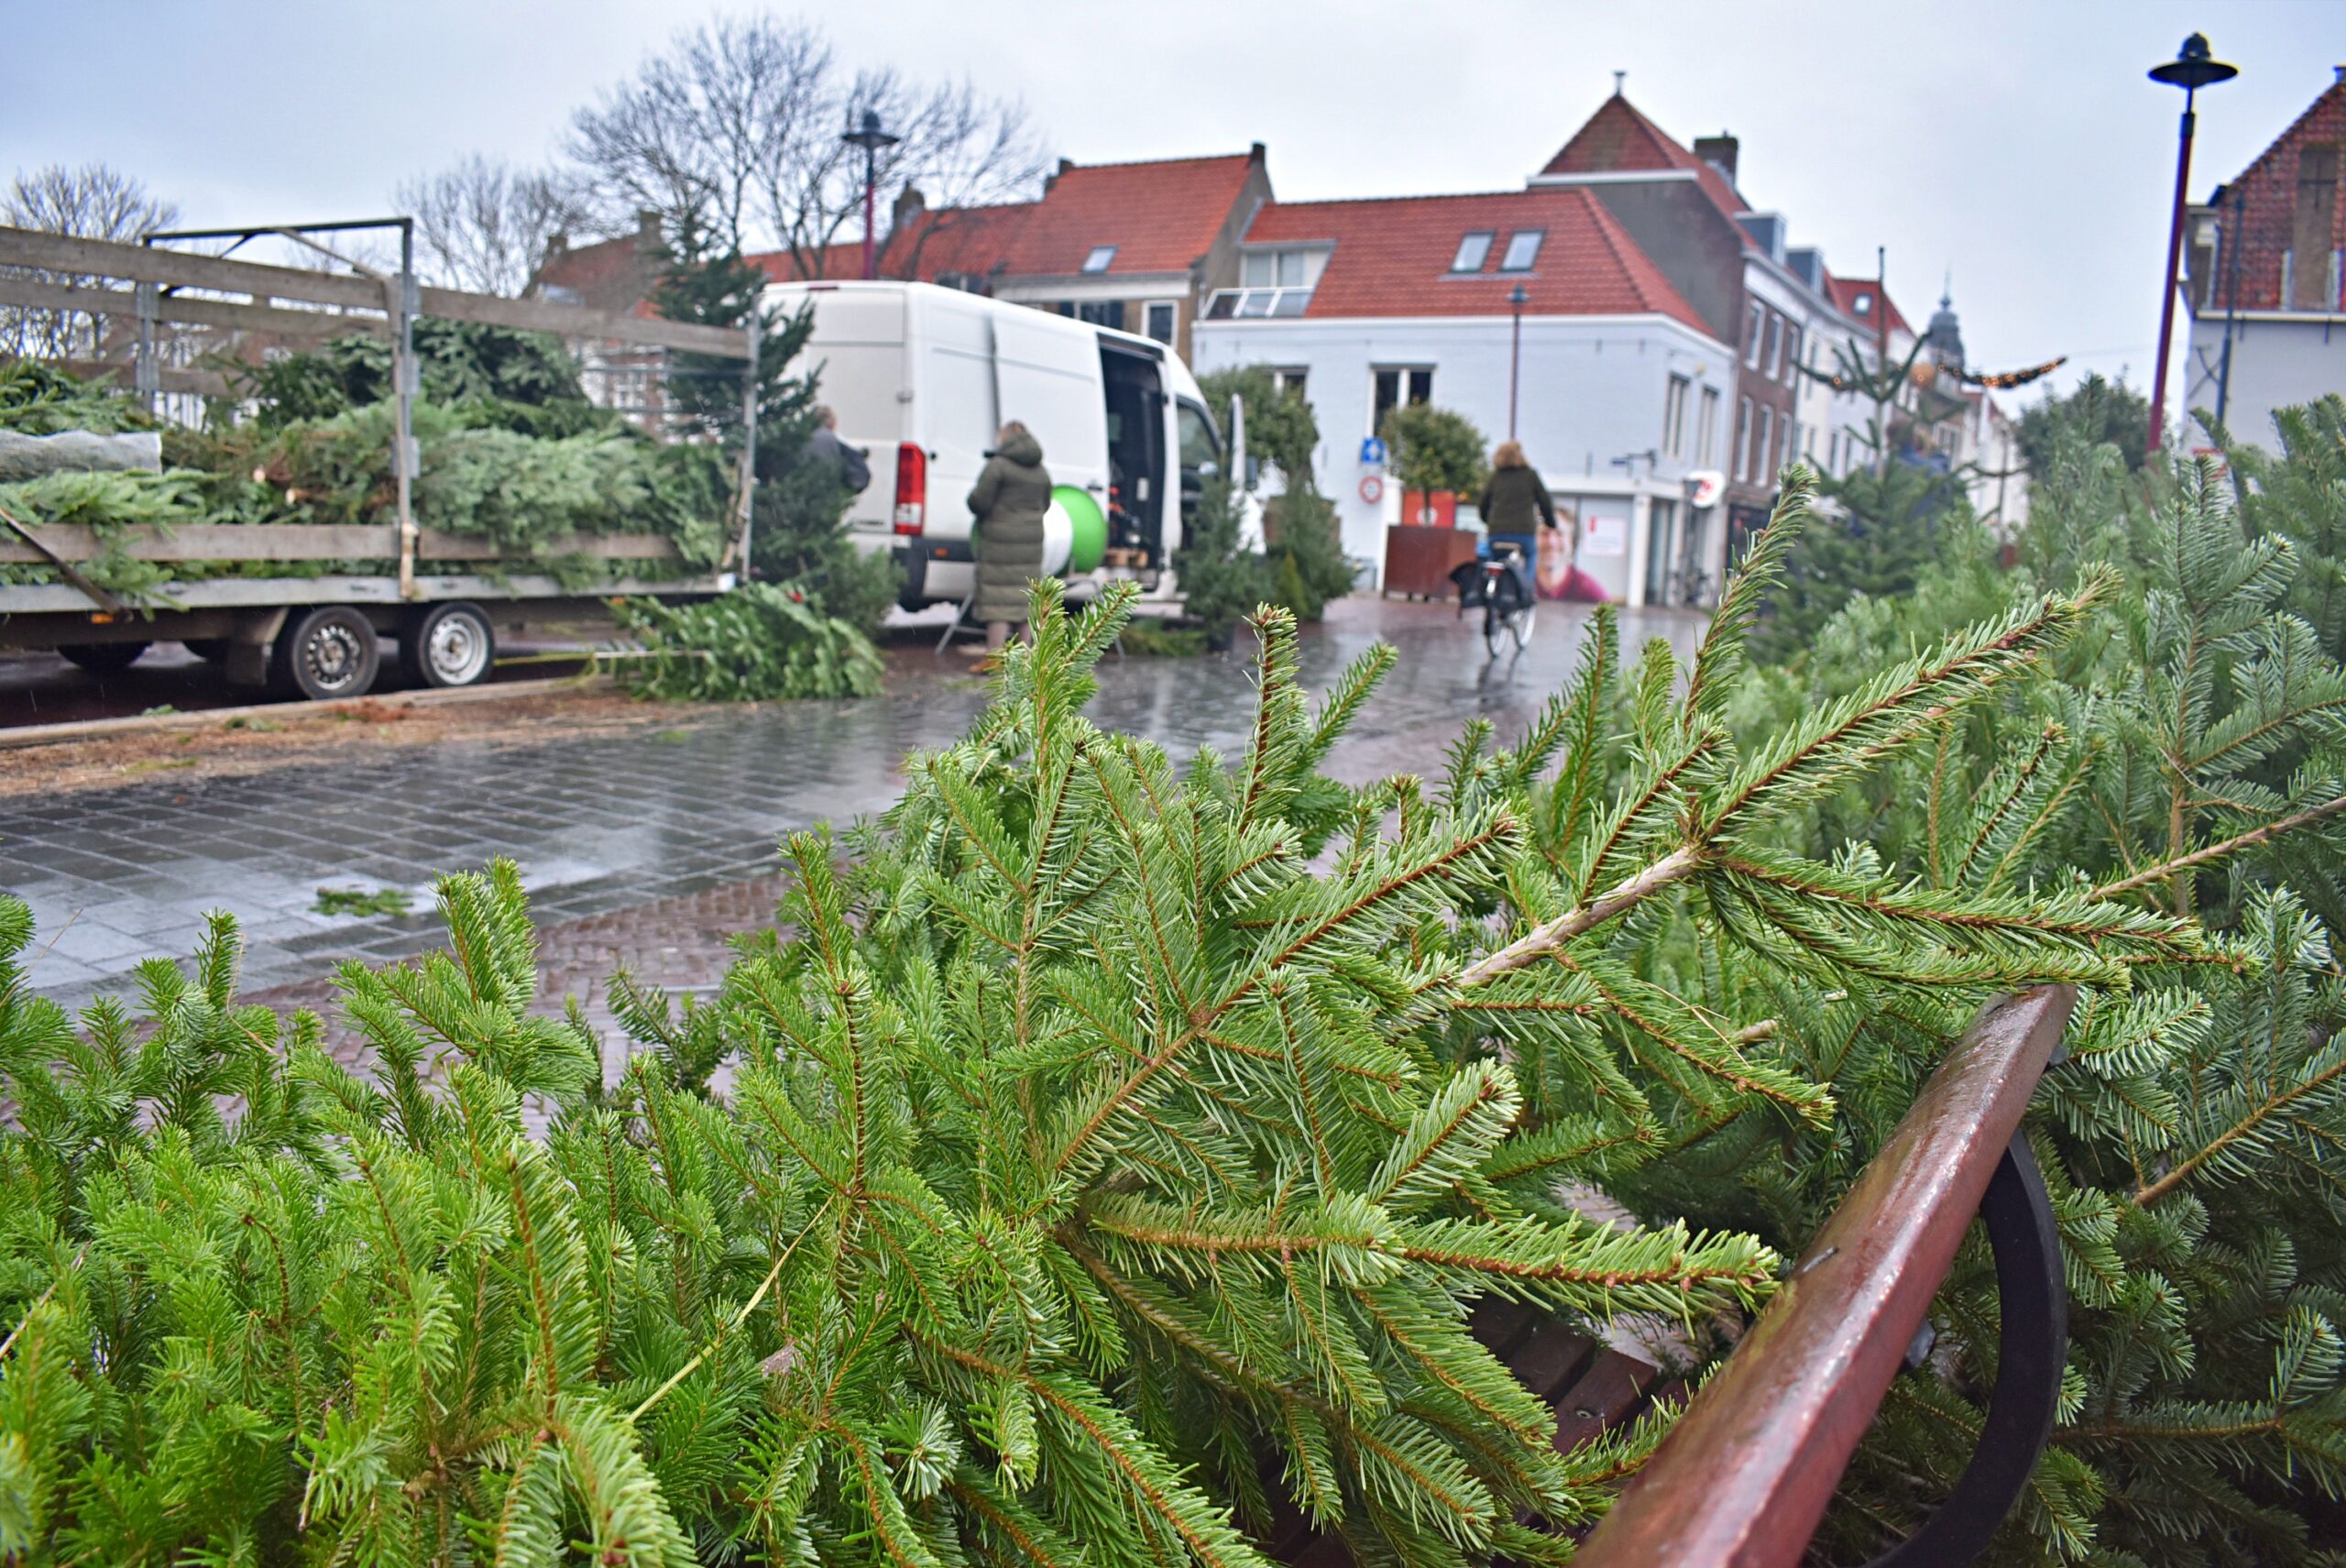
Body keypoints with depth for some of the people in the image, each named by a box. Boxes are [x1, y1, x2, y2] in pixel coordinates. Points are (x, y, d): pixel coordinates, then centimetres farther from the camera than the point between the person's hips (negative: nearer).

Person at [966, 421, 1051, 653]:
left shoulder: (998, 465, -10)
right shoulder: (1042, 471, 11)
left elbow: (979, 503, -11)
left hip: (1001, 540, -6)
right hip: (1032, 540, 6)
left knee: (998, 601, -5)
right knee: (1025, 599, 11)